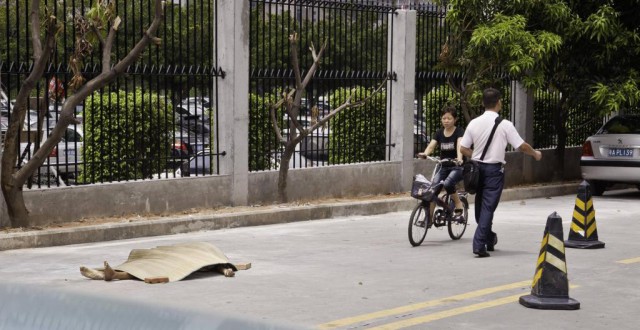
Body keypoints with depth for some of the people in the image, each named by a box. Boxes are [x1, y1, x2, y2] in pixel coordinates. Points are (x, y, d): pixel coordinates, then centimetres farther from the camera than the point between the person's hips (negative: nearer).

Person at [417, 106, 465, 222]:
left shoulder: (459, 131, -8)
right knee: (432, 189, -12)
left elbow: (460, 145, -27)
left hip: (457, 167, -5)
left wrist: (459, 158, -48)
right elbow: (431, 146, -10)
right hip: (444, 167, 5)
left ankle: (458, 205, -9)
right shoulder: (439, 133, 5)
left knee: (447, 183, -32)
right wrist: (424, 154, -34)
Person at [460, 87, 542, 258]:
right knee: (488, 207, -3)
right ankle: (480, 244, -11)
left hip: (477, 167, 4)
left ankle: (488, 238, 34)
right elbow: (521, 146, -6)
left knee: (480, 205, 18)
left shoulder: (474, 123, -1)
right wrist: (535, 154, 13)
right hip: (494, 168, -4)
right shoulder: (505, 124, -11)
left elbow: (463, 148, 1)